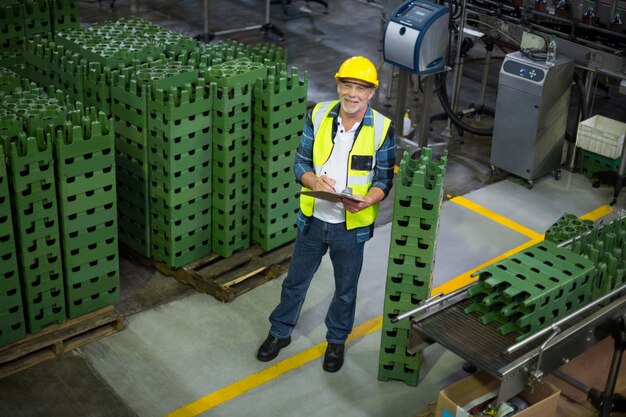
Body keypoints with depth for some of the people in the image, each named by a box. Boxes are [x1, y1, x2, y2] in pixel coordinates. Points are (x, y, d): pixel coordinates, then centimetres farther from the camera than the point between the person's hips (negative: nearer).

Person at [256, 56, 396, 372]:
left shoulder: (382, 128, -12)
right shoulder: (318, 116, -7)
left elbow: (385, 178, -5)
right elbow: (300, 163, -2)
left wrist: (368, 200, -26)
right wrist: (314, 181, -24)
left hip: (351, 225, -1)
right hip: (313, 219, 2)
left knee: (346, 289, 17)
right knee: (296, 280, 18)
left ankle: (336, 341, 41)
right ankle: (280, 332, 40)